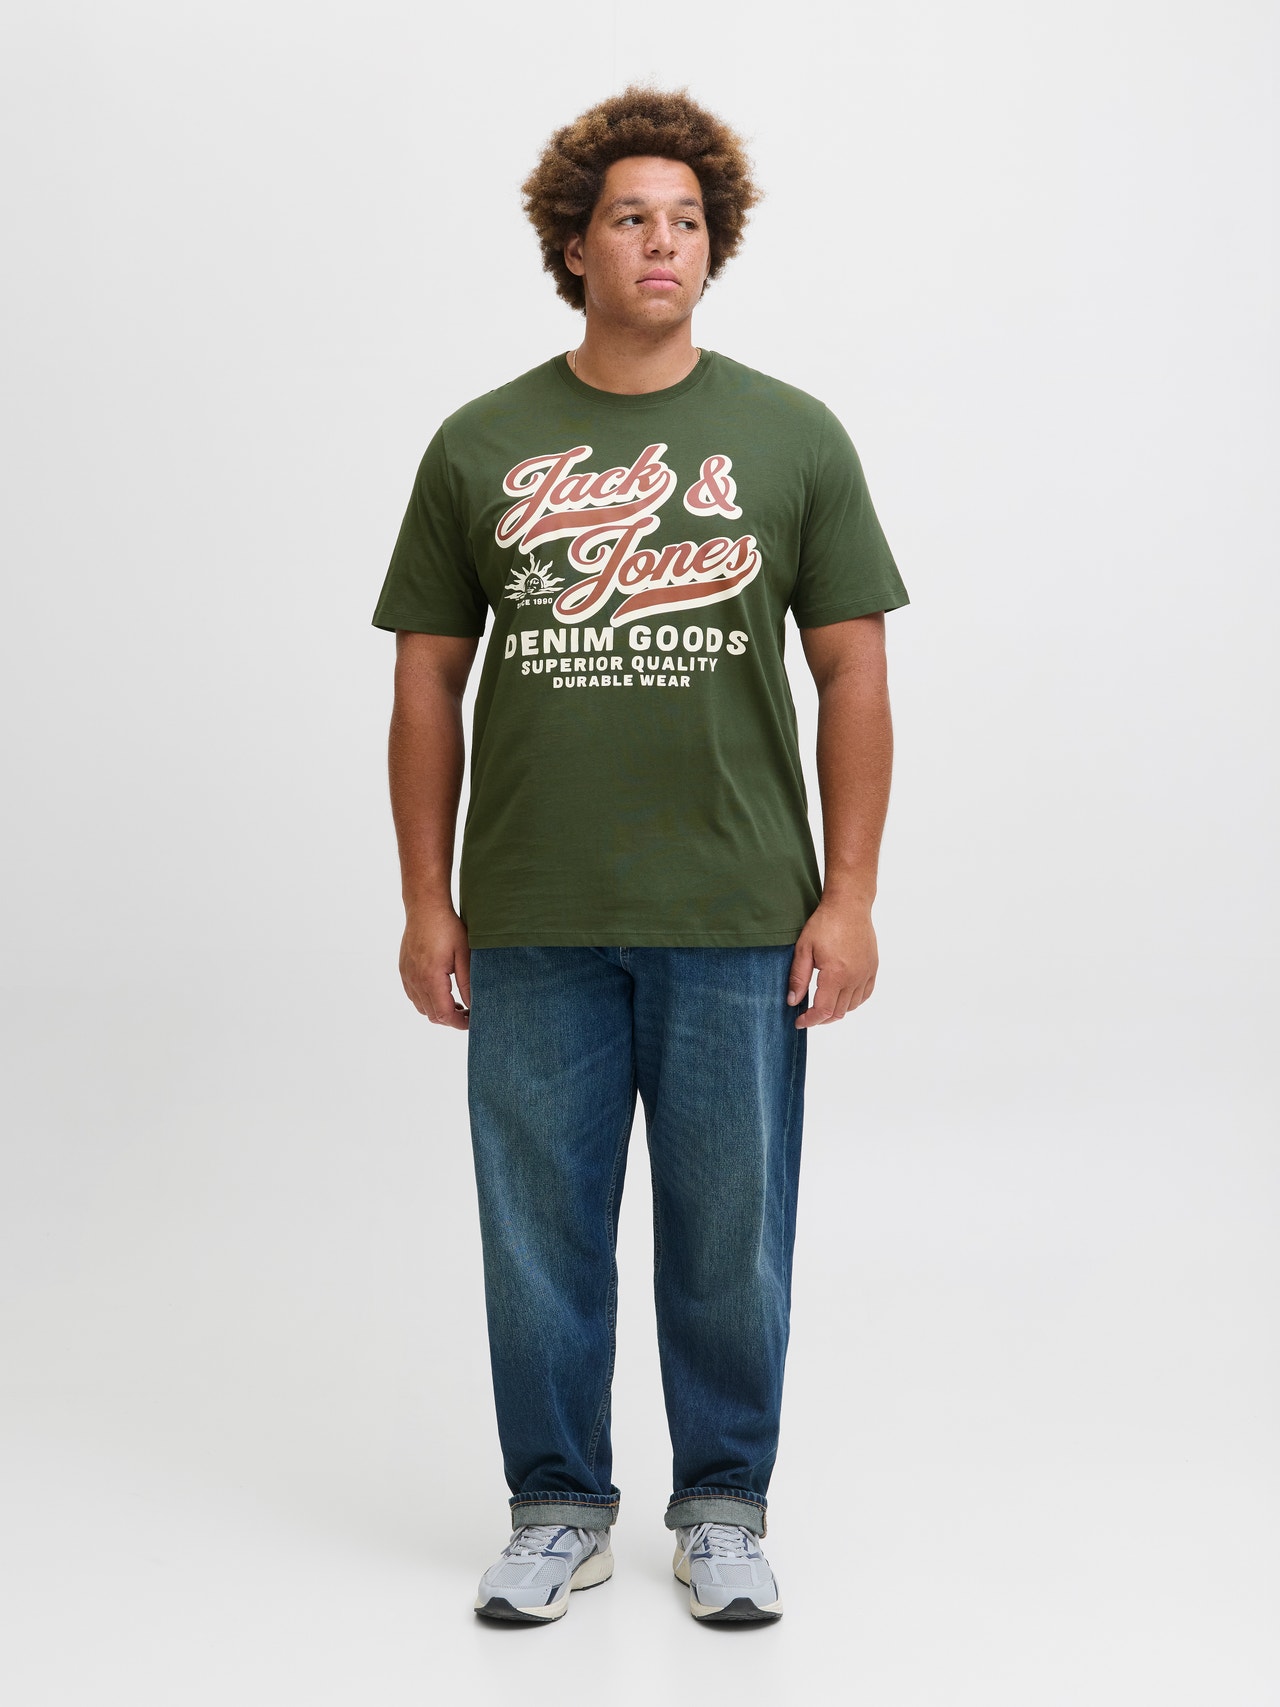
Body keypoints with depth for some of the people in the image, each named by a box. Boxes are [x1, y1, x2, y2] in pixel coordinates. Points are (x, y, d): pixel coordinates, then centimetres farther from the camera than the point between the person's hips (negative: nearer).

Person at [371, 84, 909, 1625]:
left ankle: (722, 1510, 26)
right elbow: (427, 682, 7)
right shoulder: (479, 447, 5)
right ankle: (558, 1511, 26)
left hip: (738, 920, 0)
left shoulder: (794, 439, 3)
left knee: (730, 1235, 8)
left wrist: (849, 896, -4)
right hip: (533, 924, 1)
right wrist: (426, 900, 1)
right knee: (540, 1233, 9)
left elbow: (853, 674, 2)